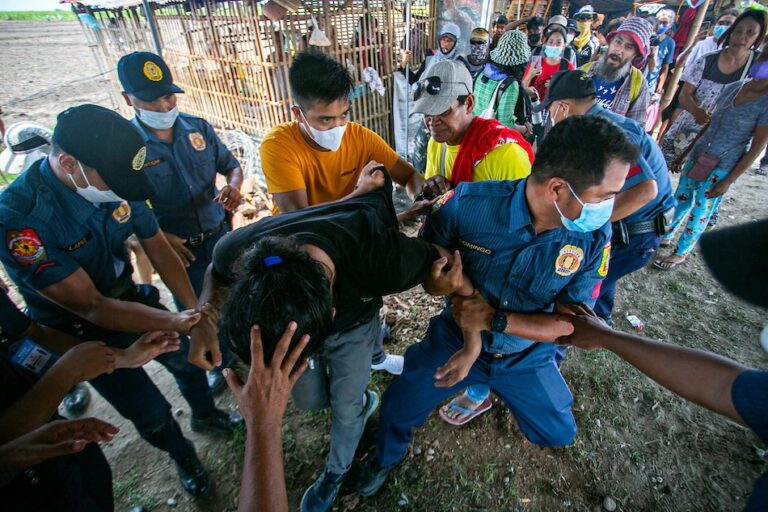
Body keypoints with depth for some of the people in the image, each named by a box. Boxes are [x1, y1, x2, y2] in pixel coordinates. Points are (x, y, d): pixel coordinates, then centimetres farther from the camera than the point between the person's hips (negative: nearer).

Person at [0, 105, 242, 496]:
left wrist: (194, 311, -17)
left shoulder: (113, 180, -18)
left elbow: (159, 250, -10)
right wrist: (176, 322, -36)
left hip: (131, 300, 5)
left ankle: (205, 416, 54)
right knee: (151, 413, 8)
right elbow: (91, 306, -30)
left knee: (190, 358, 21)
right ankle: (182, 455, 42)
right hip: (85, 332, -4)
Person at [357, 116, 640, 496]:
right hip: (455, 339, -1)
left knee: (559, 434, 19)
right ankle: (388, 455, 43)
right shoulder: (469, 204, -28)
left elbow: (569, 324, -16)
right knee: (397, 408, 4)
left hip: (526, 357, 2)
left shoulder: (595, 237, -21)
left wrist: (495, 319, -31)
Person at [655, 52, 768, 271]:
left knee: (699, 213, 5)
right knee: (681, 200, 17)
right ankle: (665, 236, 36)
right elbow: (710, 124, 12)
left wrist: (728, 181, -14)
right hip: (697, 157, 5)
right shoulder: (732, 88, 3)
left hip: (722, 169, -5)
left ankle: (681, 253, 23)